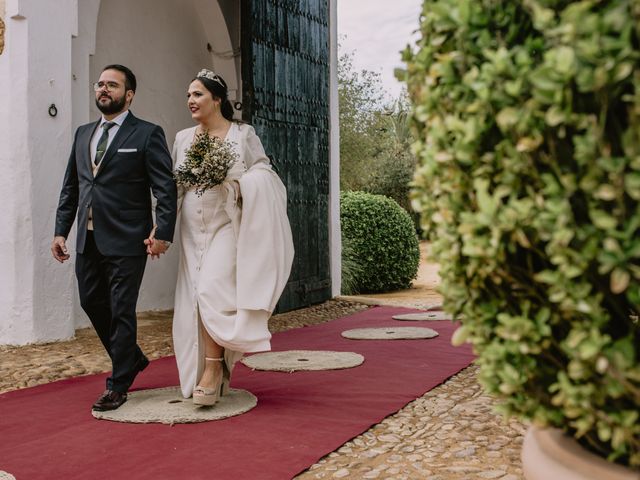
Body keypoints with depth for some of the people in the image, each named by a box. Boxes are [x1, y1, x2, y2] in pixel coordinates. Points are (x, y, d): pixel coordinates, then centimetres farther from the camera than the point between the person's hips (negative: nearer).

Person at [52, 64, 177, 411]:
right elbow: (70, 187, 16)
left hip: (125, 240, -6)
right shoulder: (83, 134, 15)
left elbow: (166, 188, -8)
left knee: (121, 311, 1)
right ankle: (132, 359, 35)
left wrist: (163, 233, -17)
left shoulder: (147, 134, -3)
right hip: (87, 239, 7)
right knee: (92, 303, 14)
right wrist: (61, 230, 9)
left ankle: (118, 385, 15)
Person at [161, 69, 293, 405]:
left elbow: (264, 175, -2)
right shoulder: (183, 138, 12)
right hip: (193, 231, 5)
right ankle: (216, 375, 15)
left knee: (213, 290, -20)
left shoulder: (243, 134, 0)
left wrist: (233, 179, -19)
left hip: (226, 228, -5)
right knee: (194, 299, 3)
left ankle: (213, 369, -10)